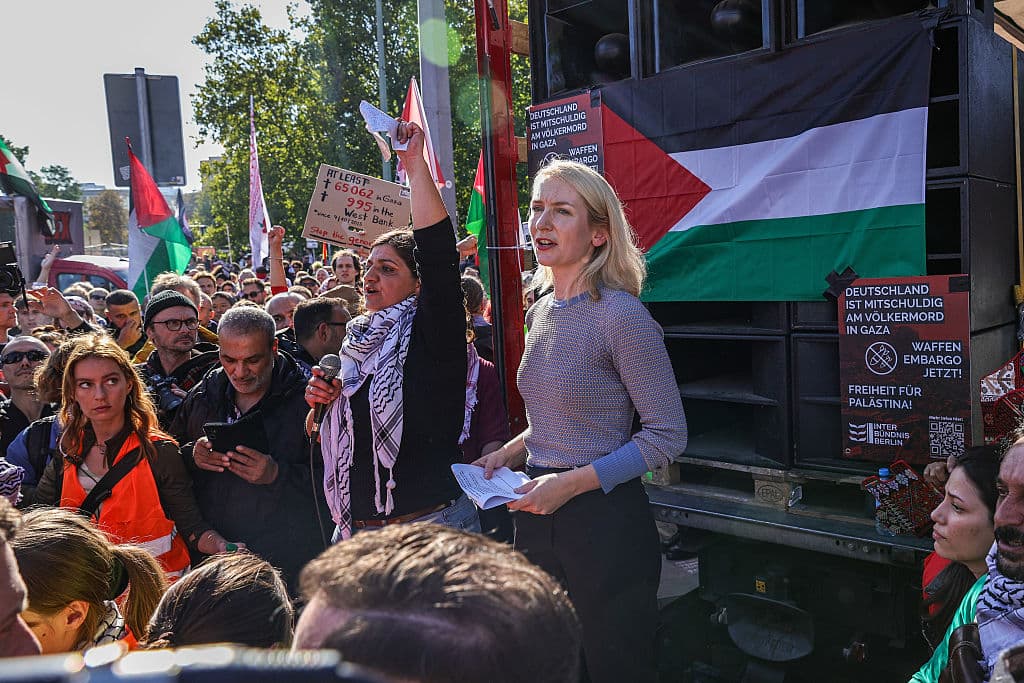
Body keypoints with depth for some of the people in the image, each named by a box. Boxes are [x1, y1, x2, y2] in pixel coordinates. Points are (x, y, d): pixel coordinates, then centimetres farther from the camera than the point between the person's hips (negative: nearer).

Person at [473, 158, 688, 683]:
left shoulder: (620, 315, -16)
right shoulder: (541, 312, 8)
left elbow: (667, 434, -15)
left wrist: (573, 482, -20)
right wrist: (510, 452, 6)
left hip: (603, 518, -7)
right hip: (537, 516, 7)